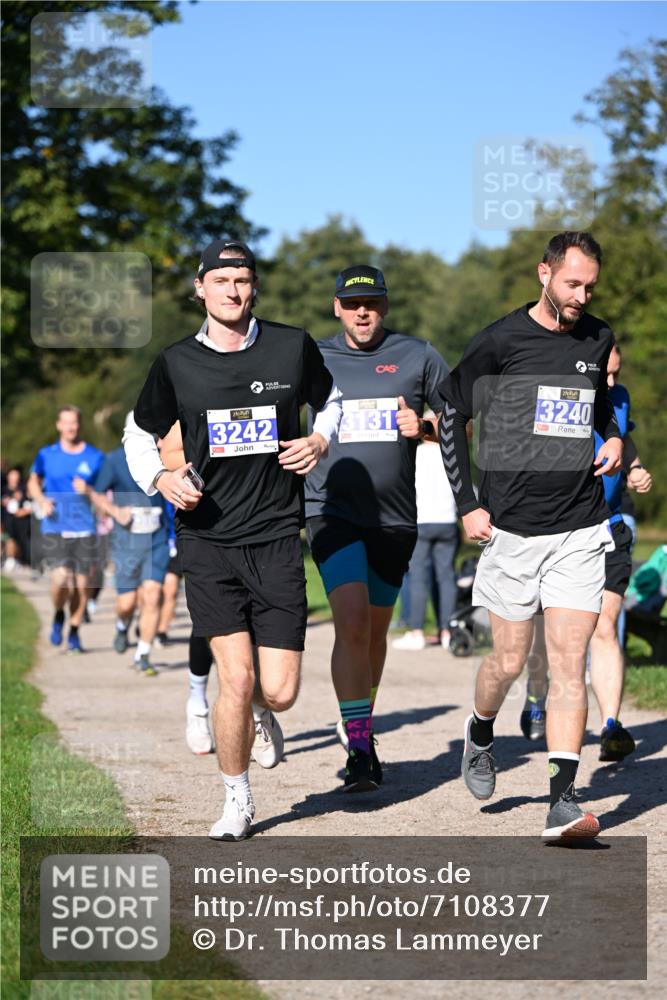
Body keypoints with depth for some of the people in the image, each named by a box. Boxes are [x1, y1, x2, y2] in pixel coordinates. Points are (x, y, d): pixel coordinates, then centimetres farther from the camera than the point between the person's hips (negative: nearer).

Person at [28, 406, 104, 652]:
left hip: (85, 529, 1)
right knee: (61, 579, -17)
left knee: (81, 584, 2)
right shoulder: (46, 455, 5)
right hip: (54, 528, -1)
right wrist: (41, 501, 1)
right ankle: (58, 616, 14)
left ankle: (74, 632, 20)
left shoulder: (95, 457, 4)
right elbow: (33, 482, 20)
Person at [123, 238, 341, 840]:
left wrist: (320, 441, 1)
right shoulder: (177, 362, 2)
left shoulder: (293, 347, 2)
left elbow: (329, 399, 21)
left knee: (280, 691, -3)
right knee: (236, 677, -10)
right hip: (207, 539, -1)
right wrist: (160, 479, -5)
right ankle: (237, 800, 12)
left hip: (277, 537, 1)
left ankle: (262, 711, 37)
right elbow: (139, 434, 15)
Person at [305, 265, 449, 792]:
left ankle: (360, 726, 34)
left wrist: (425, 427, -12)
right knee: (352, 624, -18)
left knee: (375, 631, 13)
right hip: (333, 509, -2)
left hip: (395, 518, 2)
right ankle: (360, 748, -17)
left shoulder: (418, 356, 4)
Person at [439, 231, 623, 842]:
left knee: (569, 663, -6)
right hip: (513, 528, -3)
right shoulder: (500, 342, -6)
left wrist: (613, 437, 8)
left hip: (580, 530, 3)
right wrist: (468, 504, -1)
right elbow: (451, 410, 3)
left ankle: (562, 802, -9)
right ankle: (481, 734, 39)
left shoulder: (597, 340, 9)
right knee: (510, 661, 6)